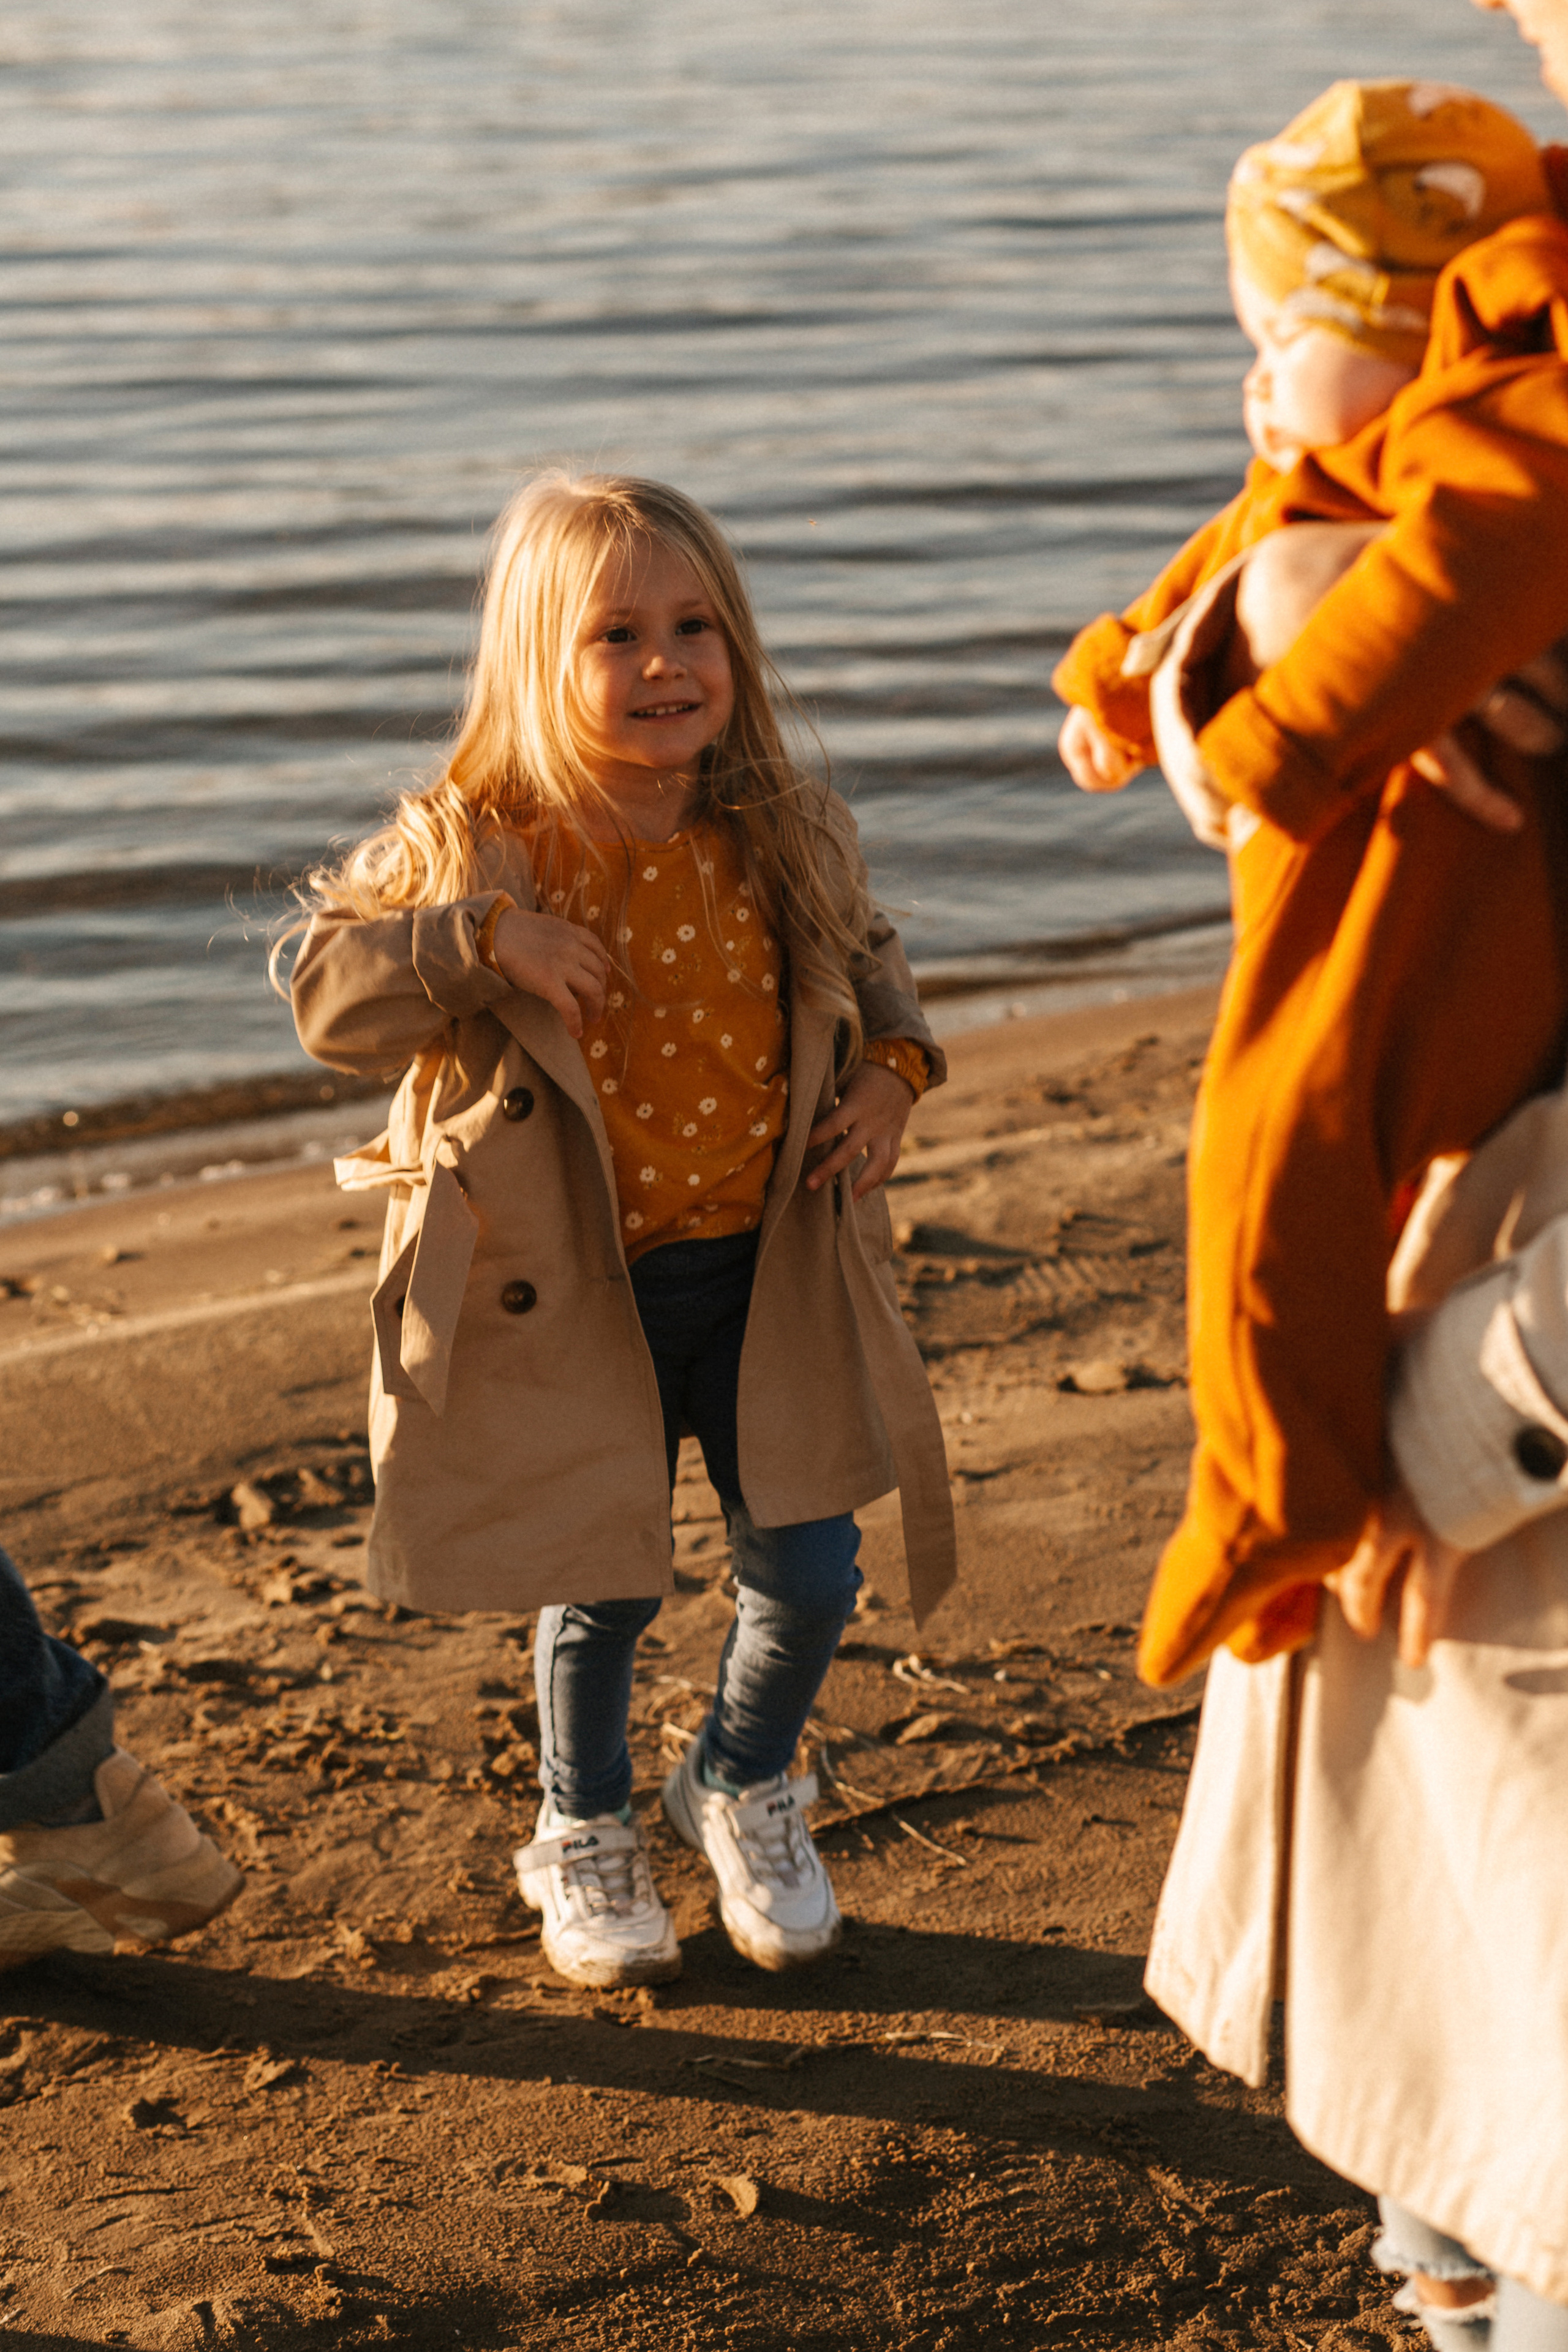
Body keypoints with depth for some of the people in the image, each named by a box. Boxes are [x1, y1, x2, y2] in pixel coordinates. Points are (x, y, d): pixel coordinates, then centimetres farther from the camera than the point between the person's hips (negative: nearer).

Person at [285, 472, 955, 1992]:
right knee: (601, 1587, 9)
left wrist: (890, 1072, -1)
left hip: (765, 1270, 3)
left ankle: (744, 1790, 37)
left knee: (807, 1574, 6)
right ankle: (583, 1837, 37)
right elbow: (327, 994, -13)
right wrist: (485, 941, -26)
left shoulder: (786, 837, -2)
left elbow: (866, 961, 17)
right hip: (576, 1291, -3)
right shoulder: (473, 845, -12)